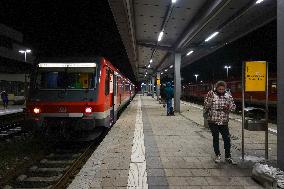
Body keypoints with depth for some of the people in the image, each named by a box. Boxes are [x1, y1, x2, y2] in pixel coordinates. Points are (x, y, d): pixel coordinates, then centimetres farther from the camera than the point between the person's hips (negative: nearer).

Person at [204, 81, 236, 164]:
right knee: (215, 138, 8)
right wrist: (209, 98, -23)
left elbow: (233, 106, 9)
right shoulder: (211, 94, -4)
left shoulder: (228, 95, 3)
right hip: (213, 121, -2)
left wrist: (228, 107, -12)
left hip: (224, 121, 2)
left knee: (227, 139, 2)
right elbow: (206, 106, -8)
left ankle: (228, 157, 19)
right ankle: (218, 155, 25)